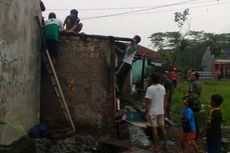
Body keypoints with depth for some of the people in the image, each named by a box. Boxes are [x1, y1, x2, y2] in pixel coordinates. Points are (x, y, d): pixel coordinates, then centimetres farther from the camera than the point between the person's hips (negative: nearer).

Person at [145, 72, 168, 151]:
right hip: (161, 112, 6)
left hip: (152, 112, -5)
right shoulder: (162, 88, 1)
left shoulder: (150, 88, -17)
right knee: (162, 127, 15)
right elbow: (164, 100, 9)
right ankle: (165, 144, 22)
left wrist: (147, 113, -12)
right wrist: (164, 109, 21)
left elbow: (148, 102, -17)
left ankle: (156, 146, 11)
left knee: (154, 128, 3)